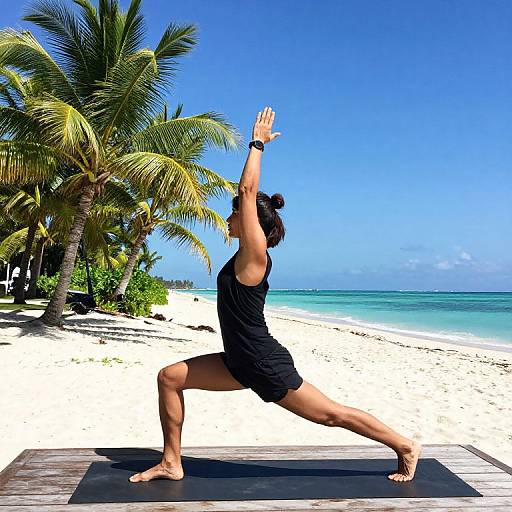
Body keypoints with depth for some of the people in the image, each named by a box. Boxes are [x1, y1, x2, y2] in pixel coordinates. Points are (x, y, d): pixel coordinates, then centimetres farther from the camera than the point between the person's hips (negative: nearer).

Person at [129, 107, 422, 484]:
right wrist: (256, 146, 17)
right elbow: (249, 192, 13)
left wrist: (257, 144, -11)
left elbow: (248, 191, -20)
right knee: (170, 377, 4)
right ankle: (171, 463, 13)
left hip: (266, 366, -9)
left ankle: (406, 447, 23)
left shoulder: (254, 255, -16)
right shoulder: (247, 253, 7)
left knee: (333, 415, 5)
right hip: (241, 363, 9)